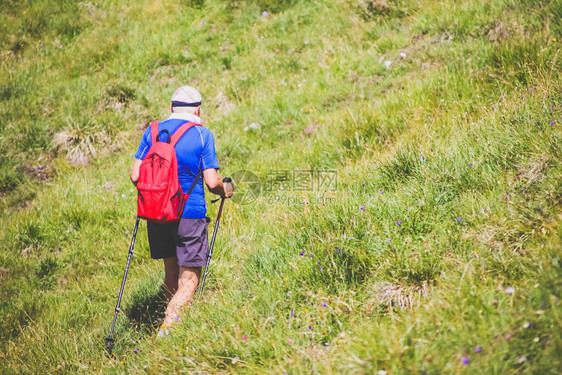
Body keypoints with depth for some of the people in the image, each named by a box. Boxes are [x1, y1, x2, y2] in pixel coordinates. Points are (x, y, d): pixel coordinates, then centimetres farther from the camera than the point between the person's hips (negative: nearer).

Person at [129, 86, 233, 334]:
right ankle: (167, 327, -16)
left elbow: (135, 176, 1)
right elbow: (212, 182, -9)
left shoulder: (152, 132, 5)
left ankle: (172, 321, 30)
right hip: (190, 213, -4)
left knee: (171, 271, 20)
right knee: (189, 279, 1)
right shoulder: (202, 135, -5)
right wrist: (226, 190, 13)